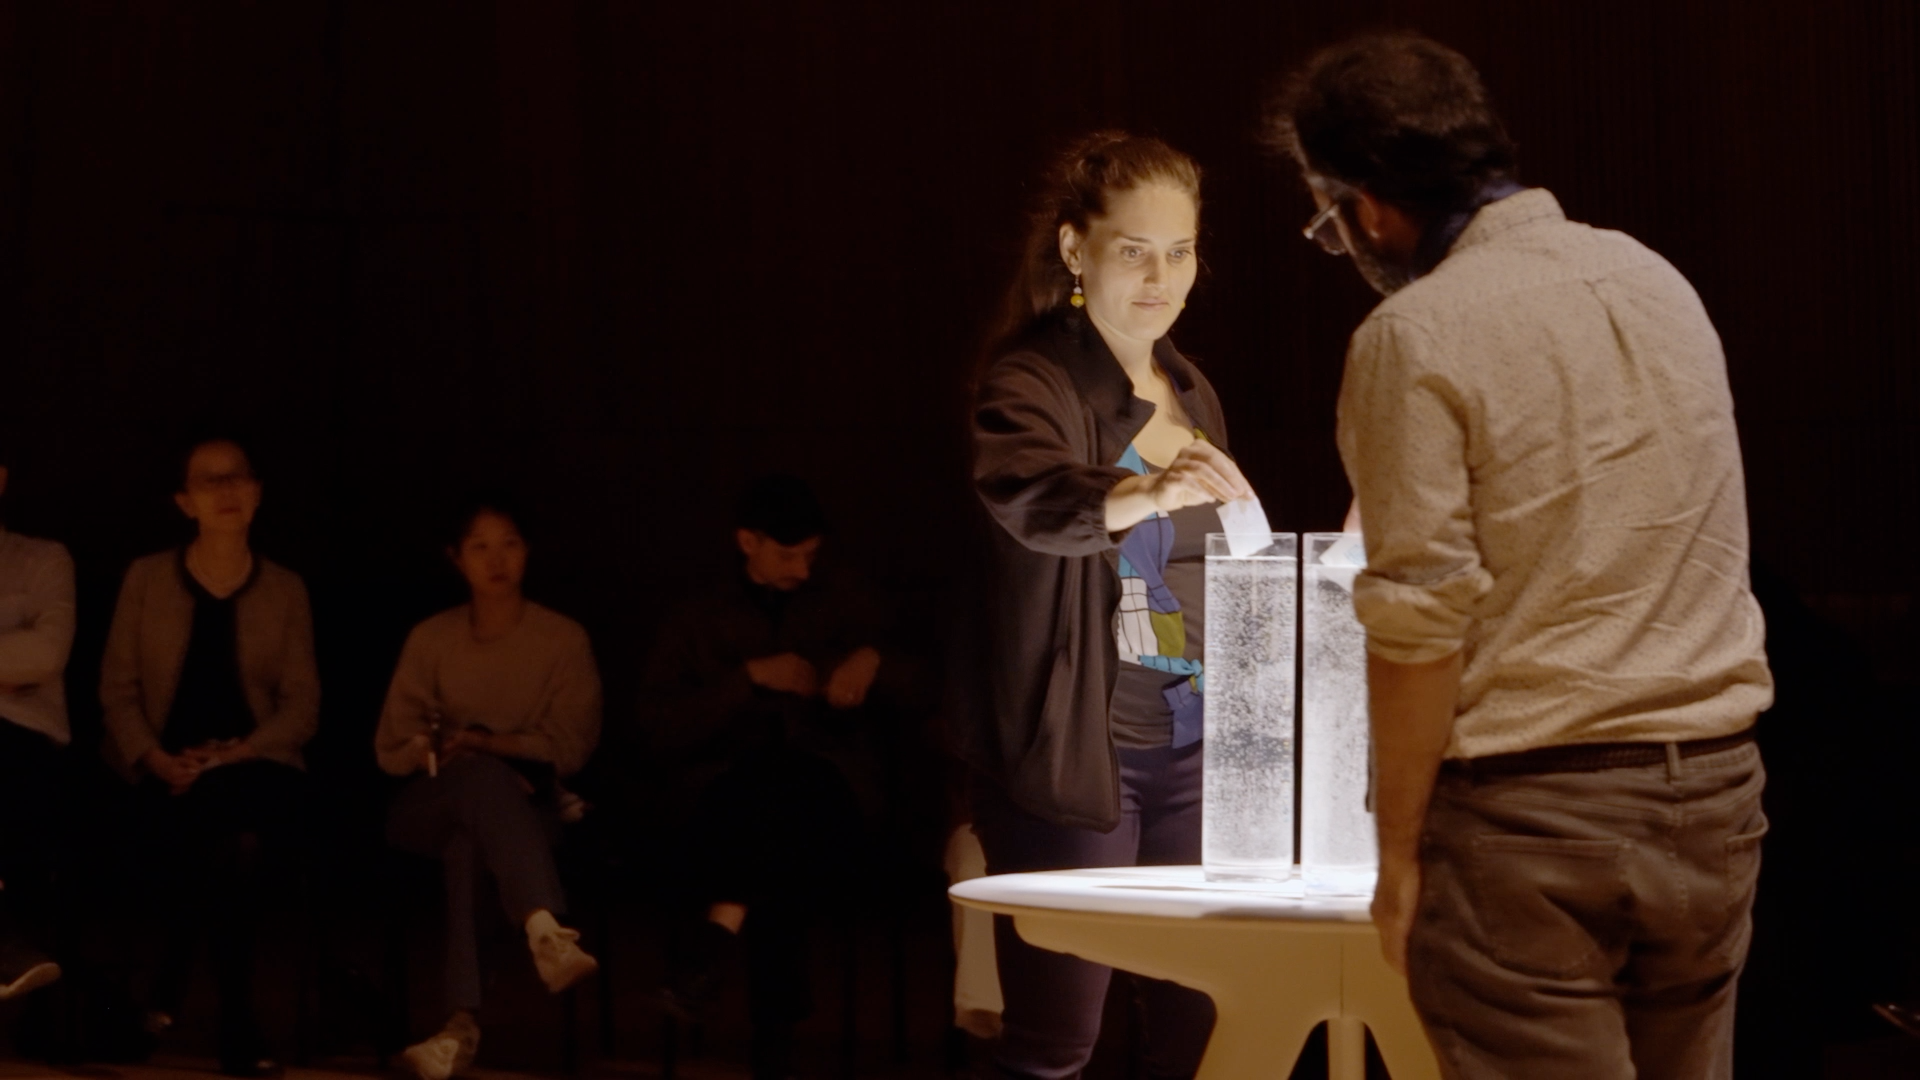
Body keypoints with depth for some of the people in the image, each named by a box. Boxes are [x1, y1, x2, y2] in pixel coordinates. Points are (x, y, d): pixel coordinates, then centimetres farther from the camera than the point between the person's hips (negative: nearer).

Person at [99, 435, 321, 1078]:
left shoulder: (285, 590, 11)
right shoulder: (146, 579, 10)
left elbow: (302, 707, 5)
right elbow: (118, 690, 7)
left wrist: (232, 756, -13)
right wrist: (155, 760, -11)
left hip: (256, 768, 0)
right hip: (170, 775, 0)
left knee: (242, 839, -37)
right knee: (238, 848, -34)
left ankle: (174, 978, -16)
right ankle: (235, 1028, -17)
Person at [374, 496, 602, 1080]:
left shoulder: (564, 639, 5)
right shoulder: (430, 639, 9)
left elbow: (569, 744, -3)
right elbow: (391, 748, 5)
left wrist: (488, 743, -15)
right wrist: (433, 749, -17)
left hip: (523, 805, 0)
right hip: (431, 807, 0)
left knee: (469, 838, -39)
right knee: (482, 774, -38)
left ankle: (464, 1019, -54)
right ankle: (545, 928, -61)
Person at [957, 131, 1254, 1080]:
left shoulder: (1192, 395, 14)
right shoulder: (1030, 382, -8)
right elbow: (1027, 499, -30)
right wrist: (1145, 493, -48)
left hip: (1191, 742, 6)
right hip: (1074, 746, -6)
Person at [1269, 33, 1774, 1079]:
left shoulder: (1416, 336, -11)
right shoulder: (1656, 280, 10)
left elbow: (1420, 626, -14)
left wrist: (1398, 854, -7)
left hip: (1532, 807, -6)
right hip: (1711, 792, 7)